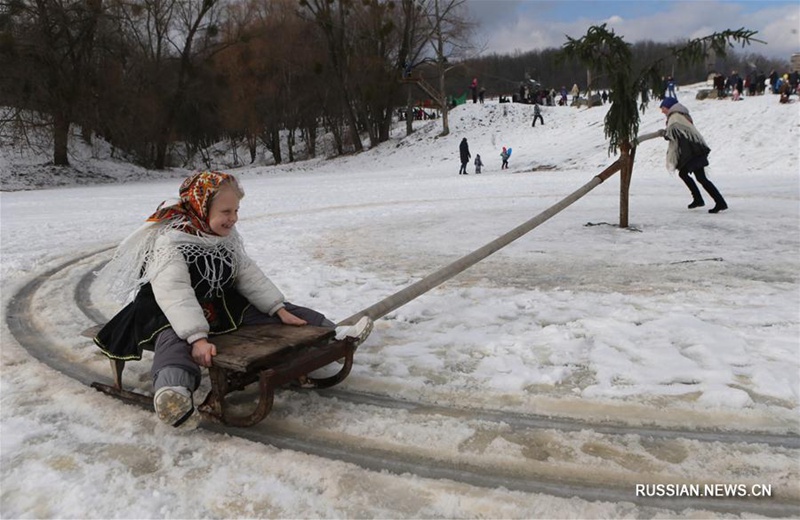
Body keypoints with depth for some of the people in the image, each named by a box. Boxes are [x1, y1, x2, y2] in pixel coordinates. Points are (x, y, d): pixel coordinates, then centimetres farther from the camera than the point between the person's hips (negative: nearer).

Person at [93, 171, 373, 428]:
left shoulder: (227, 237, 0)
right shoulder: (169, 241, -24)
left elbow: (249, 274, 5)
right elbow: (174, 293, -36)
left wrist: (280, 309, -3)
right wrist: (198, 338, -48)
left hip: (218, 306, 8)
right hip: (166, 313, -7)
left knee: (268, 312, -1)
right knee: (173, 337, -40)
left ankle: (331, 335, 1)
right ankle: (174, 389, -70)